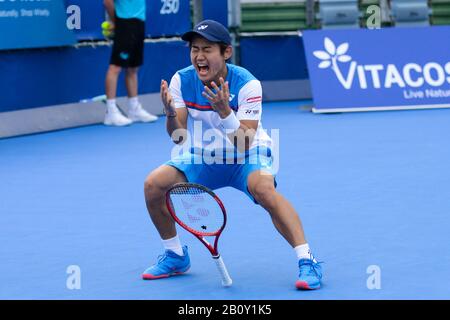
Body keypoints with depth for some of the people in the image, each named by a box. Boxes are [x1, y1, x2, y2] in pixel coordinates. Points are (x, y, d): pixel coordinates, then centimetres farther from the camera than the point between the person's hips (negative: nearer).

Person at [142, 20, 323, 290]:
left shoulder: (247, 84, -24)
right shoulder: (181, 81, -13)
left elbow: (244, 145, -30)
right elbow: (179, 137, -16)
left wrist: (225, 111, -45)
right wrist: (171, 113, -37)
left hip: (248, 156, -4)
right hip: (203, 158, 5)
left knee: (263, 188, -36)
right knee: (153, 184, -15)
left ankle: (307, 262, -30)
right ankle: (176, 256, 9)